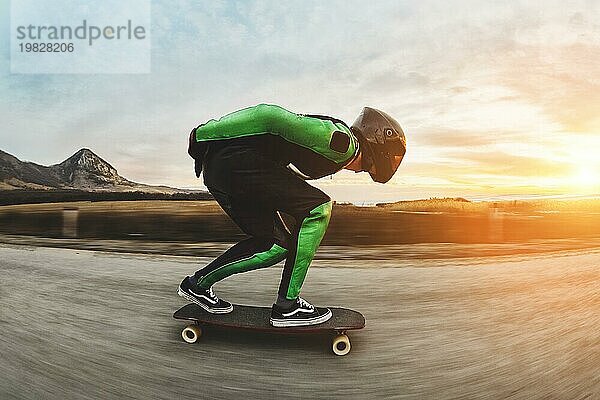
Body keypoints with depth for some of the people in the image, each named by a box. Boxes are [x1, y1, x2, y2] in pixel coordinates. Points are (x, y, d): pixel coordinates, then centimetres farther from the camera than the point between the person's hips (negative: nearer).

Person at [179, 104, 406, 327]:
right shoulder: (344, 142, -8)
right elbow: (273, 116, -16)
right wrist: (205, 134, -11)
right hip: (235, 159, -10)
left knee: (279, 245, 11)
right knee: (319, 208, -11)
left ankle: (198, 284, 23)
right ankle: (287, 306, -5)